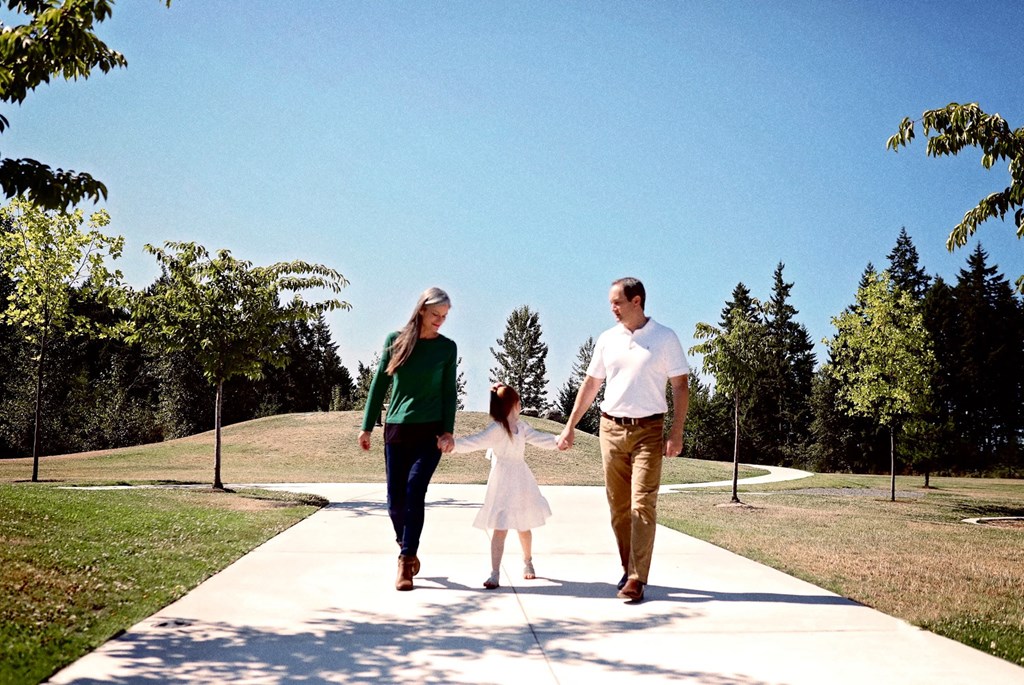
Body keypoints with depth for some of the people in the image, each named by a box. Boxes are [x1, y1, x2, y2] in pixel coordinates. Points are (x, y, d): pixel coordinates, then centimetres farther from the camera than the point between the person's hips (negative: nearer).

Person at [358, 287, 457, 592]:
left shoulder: (447, 347, 4)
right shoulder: (395, 340, 4)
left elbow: (449, 392, 4)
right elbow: (379, 384, 7)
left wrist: (448, 431, -7)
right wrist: (367, 426, 5)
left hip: (430, 431, -1)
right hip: (396, 429, 2)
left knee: (414, 492, -12)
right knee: (395, 498, 4)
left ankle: (405, 564, -8)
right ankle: (407, 551, 29)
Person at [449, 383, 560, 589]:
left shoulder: (522, 427, 6)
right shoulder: (496, 429, -17)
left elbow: (539, 438, 13)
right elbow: (474, 442, -27)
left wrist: (557, 441, -2)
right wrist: (452, 444, -40)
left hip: (521, 483, 7)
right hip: (503, 484, -7)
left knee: (524, 526, 20)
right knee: (500, 529, -10)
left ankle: (528, 563, 40)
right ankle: (494, 573, -5)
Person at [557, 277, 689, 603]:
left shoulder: (665, 338, -1)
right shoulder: (607, 340, 9)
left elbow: (680, 386, -2)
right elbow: (590, 384, 15)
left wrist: (677, 433, -10)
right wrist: (570, 426, 13)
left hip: (648, 430, -4)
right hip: (611, 428, 4)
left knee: (642, 504, -10)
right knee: (618, 506, 7)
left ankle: (637, 579, -10)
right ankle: (629, 569, 19)